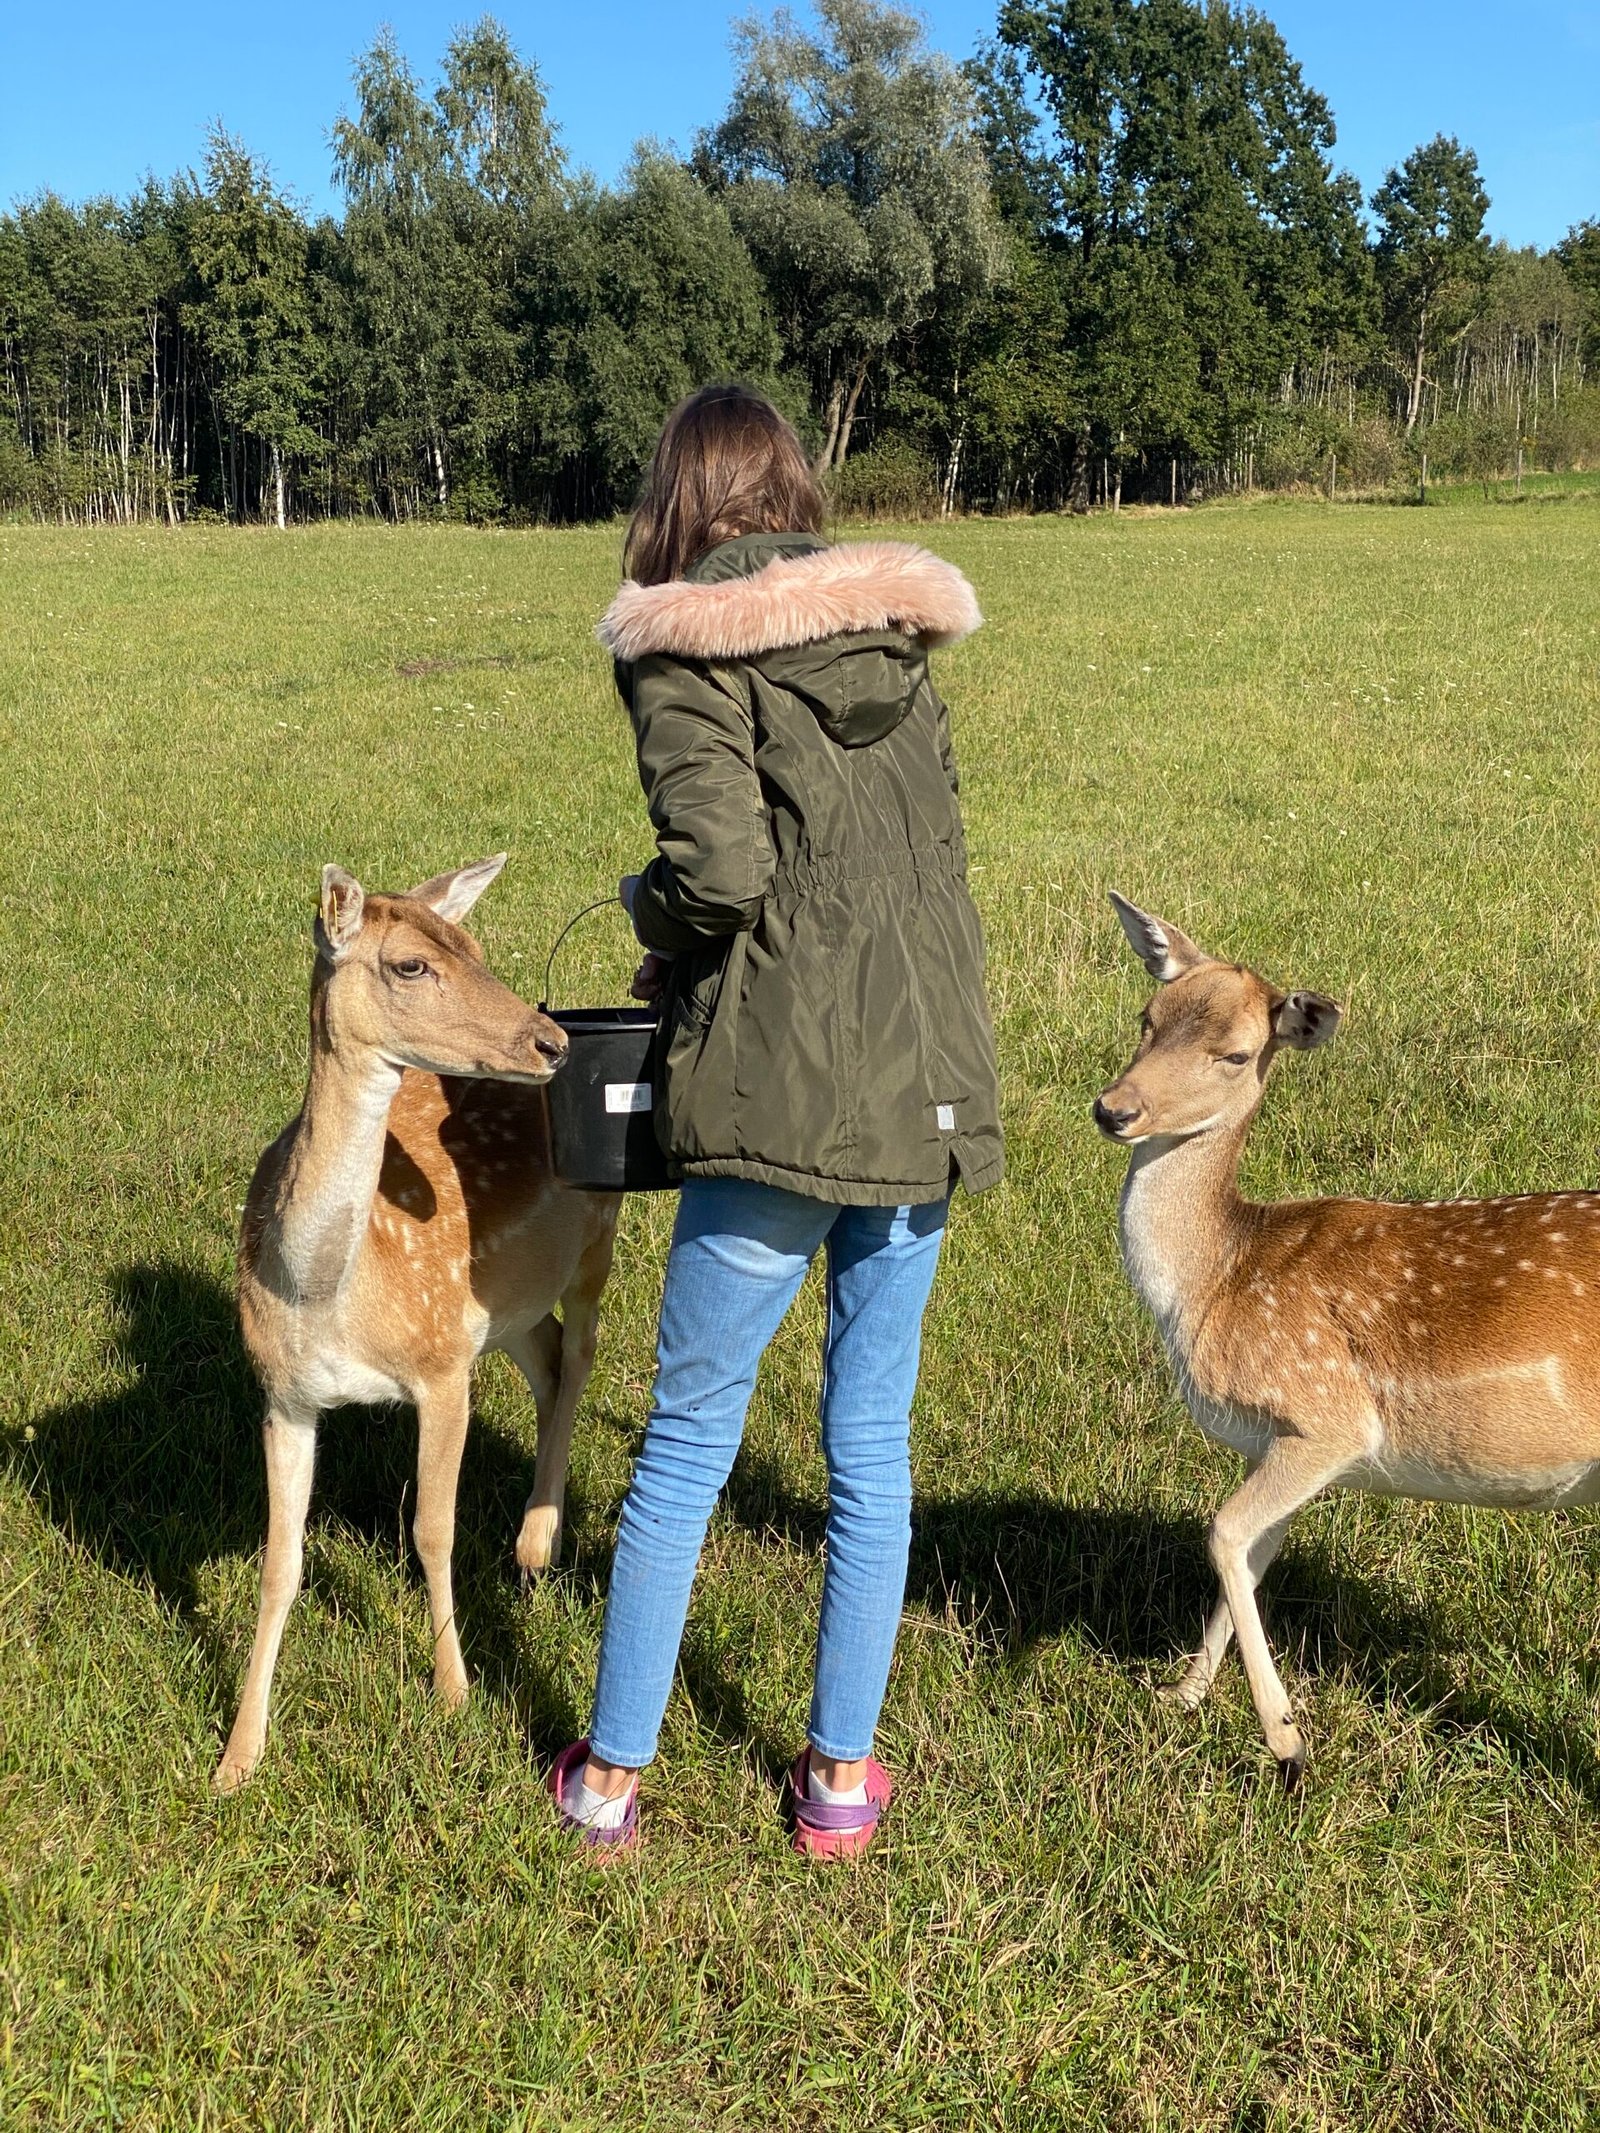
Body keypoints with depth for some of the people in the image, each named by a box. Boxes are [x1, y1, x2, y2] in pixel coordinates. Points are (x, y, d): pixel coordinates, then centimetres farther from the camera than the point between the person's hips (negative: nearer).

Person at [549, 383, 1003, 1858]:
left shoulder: (687, 648, -5)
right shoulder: (891, 633, 12)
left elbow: (719, 861, -18)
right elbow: (929, 849, 13)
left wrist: (659, 926, 5)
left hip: (784, 1088, -5)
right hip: (931, 1075, 5)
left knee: (691, 1432, 9)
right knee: (873, 1437, 14)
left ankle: (612, 1775, 22)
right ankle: (844, 1774, 25)